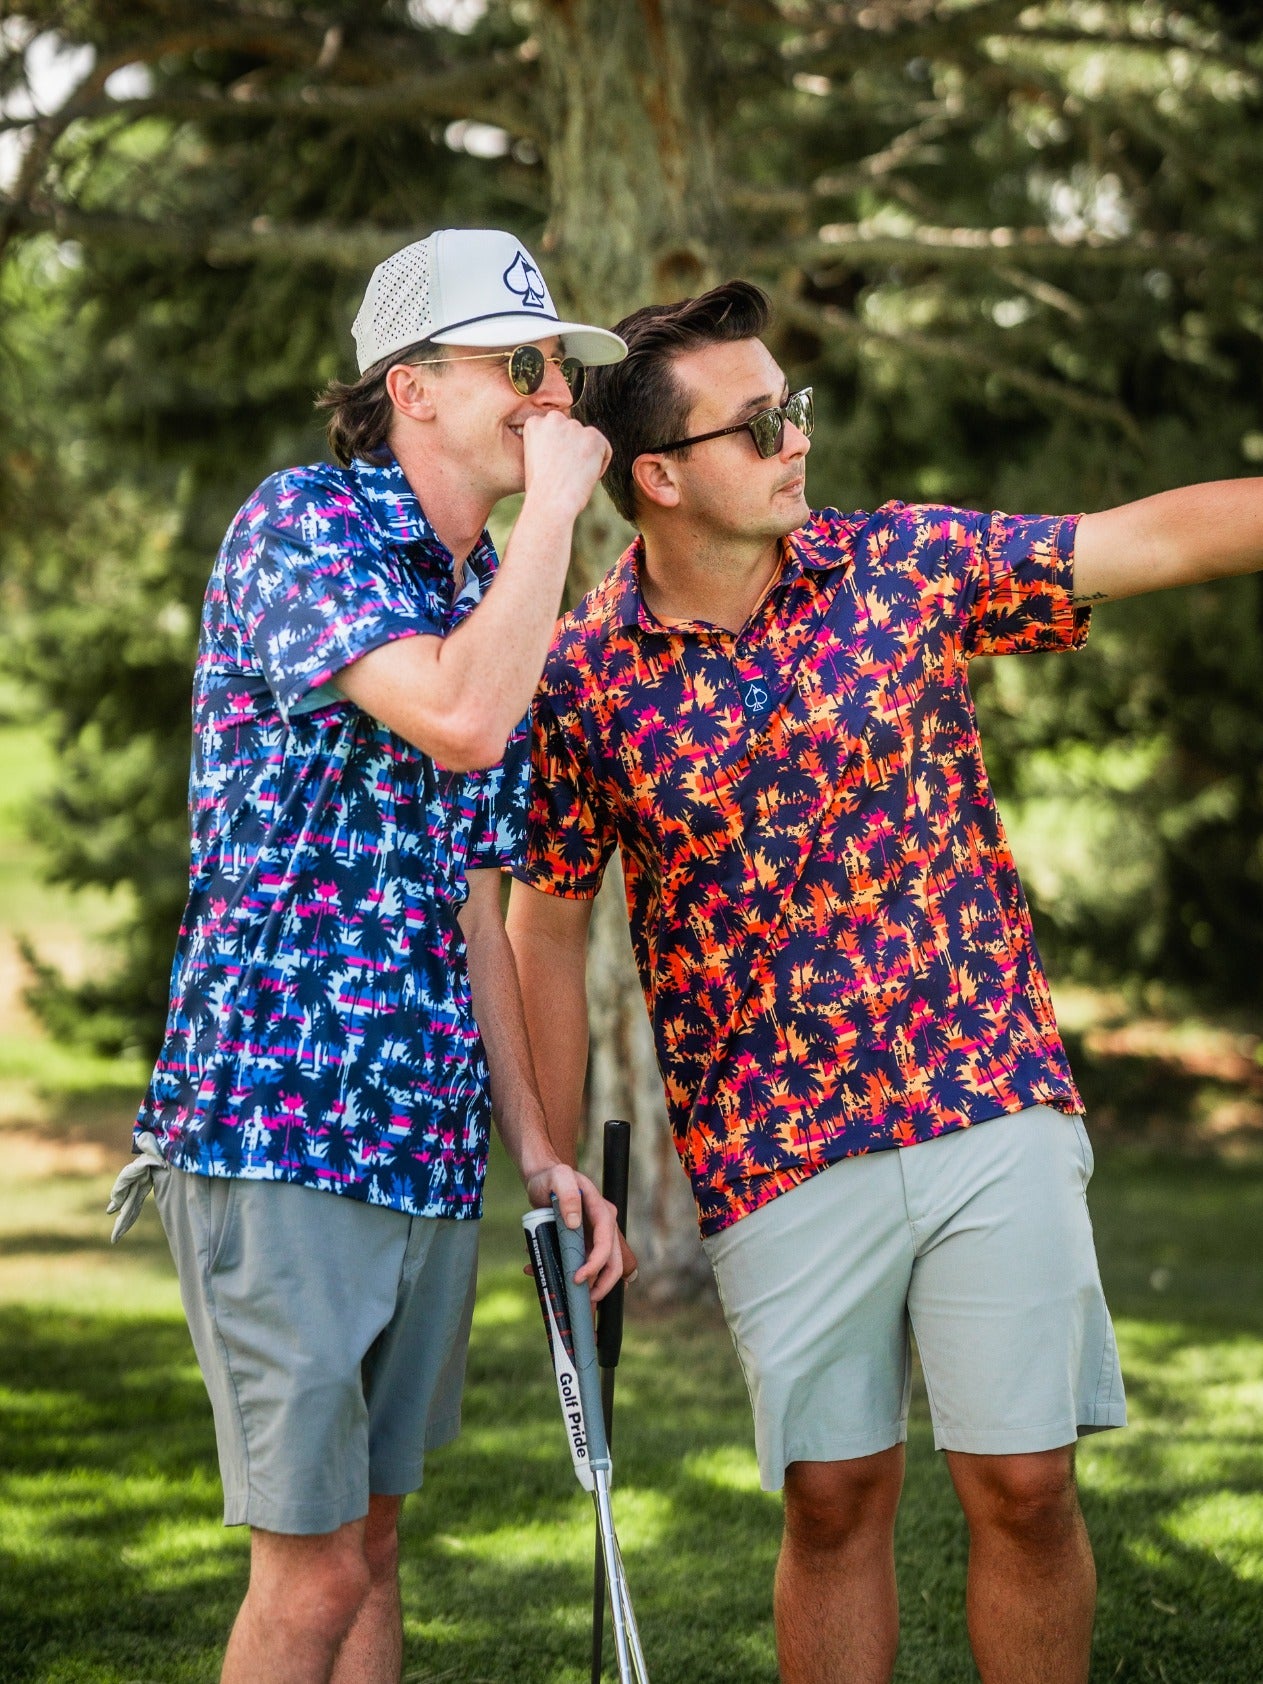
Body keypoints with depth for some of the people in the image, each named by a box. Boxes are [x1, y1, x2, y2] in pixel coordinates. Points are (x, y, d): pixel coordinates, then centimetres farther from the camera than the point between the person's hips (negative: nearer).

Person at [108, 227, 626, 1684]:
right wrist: (553, 504, -13)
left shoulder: (487, 598, 17)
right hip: (277, 1125, -8)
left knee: (370, 1540, 12)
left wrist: (538, 1150, 14)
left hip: (429, 1149, 8)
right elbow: (459, 721, -25)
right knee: (313, 1566, -7)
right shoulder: (298, 525, -7)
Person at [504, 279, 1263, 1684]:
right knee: (835, 1501, 6)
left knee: (1024, 1488, 3)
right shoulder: (584, 681, -4)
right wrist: (561, 1185, 6)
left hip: (994, 1113, 1)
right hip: (777, 1157, -1)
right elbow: (548, 929, 5)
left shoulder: (904, 565, 0)